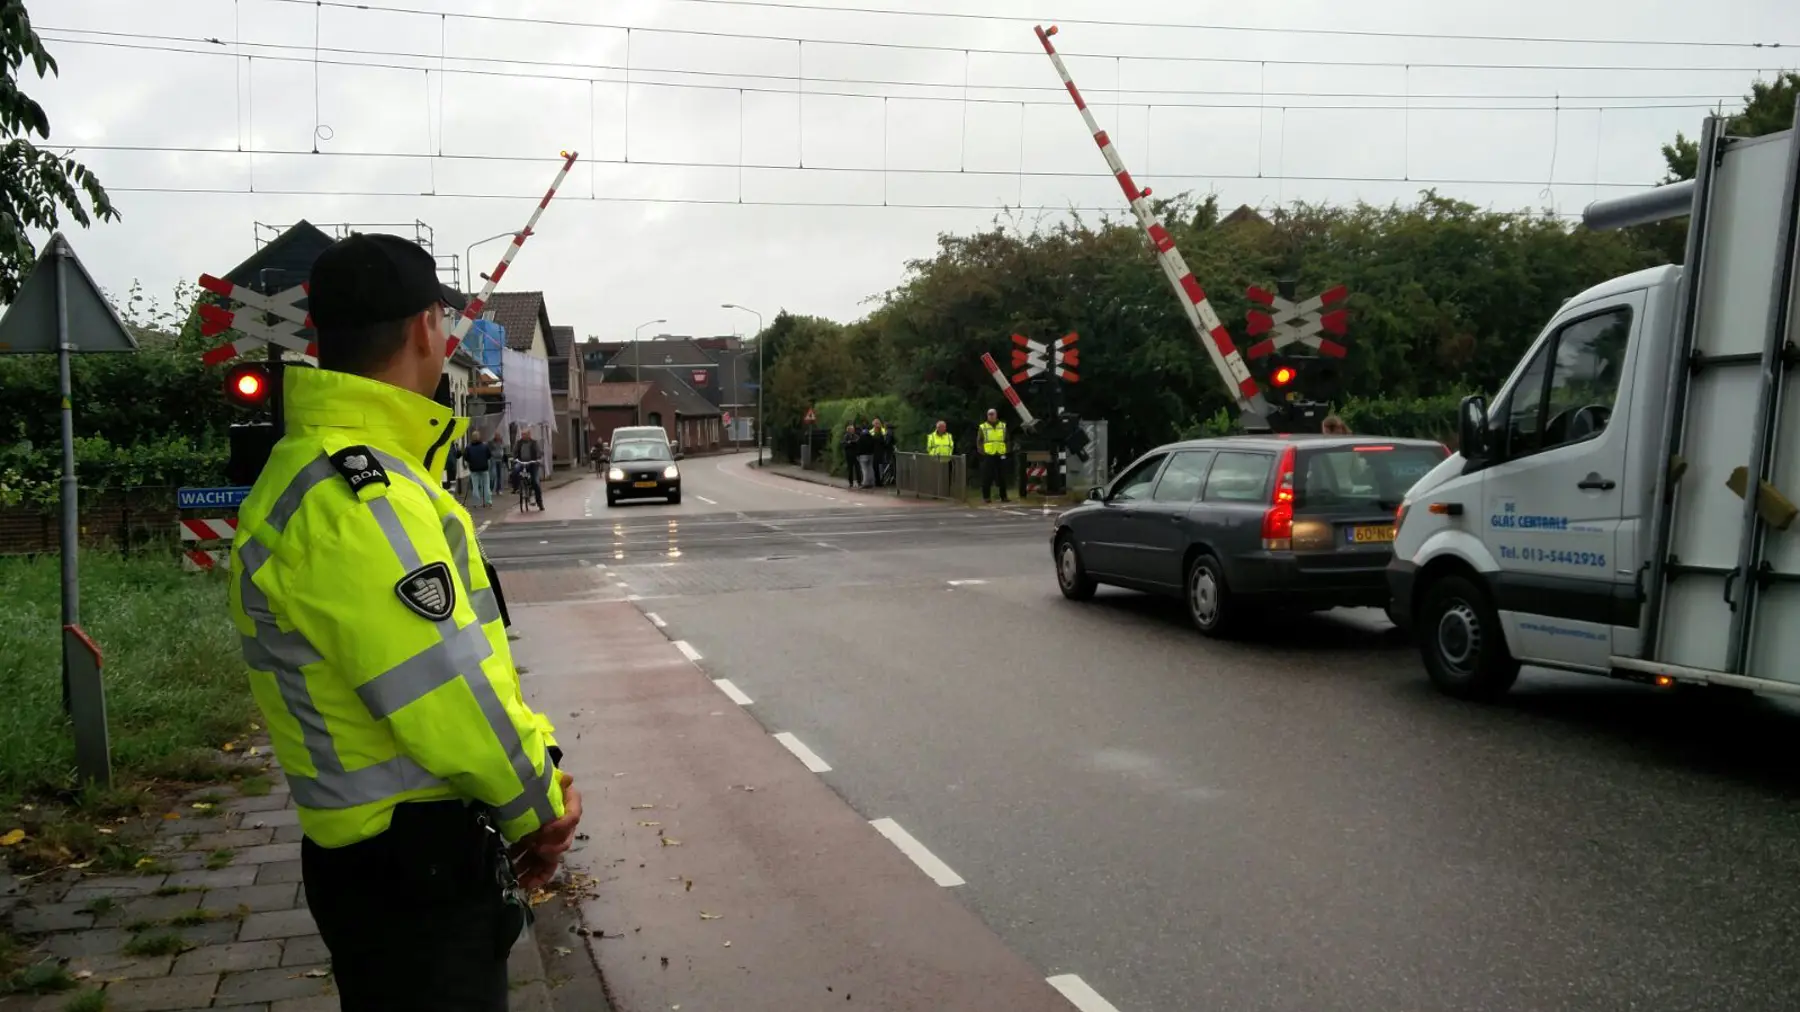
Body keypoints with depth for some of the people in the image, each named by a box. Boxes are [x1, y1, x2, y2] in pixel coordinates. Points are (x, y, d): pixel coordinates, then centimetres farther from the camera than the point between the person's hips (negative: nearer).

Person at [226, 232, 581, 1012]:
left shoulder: (348, 470, 11)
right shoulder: (353, 493, -24)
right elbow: (449, 700, -25)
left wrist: (530, 790, 7)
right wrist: (539, 800, -8)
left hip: (424, 854, 10)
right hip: (415, 871, -10)